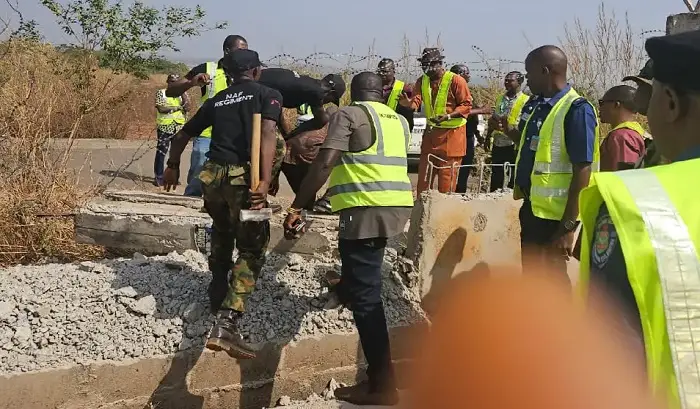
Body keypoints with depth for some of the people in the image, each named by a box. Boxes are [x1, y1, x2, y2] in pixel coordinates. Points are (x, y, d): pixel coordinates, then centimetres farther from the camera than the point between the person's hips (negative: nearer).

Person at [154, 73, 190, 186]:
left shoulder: (182, 94, 12)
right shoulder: (161, 92, 2)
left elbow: (187, 107, -5)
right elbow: (161, 108, -11)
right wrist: (178, 107, -10)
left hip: (179, 127, 4)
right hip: (164, 127, -4)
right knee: (161, 152, -6)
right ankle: (158, 177, -4)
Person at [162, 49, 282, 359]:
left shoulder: (216, 100, 21)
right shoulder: (268, 95, 7)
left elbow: (182, 135, 29)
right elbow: (267, 134, -13)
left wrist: (173, 165, 46)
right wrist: (265, 182, -21)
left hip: (212, 175, 5)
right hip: (243, 177, -5)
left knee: (222, 234, 31)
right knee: (252, 250, 1)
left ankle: (217, 296, 42)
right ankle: (226, 325, -14)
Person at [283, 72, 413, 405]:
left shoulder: (349, 114, 1)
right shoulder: (399, 120, 20)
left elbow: (325, 162, -10)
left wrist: (296, 207, -7)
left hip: (367, 209, -6)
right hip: (398, 205, 6)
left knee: (365, 295, -4)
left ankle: (382, 385, -4)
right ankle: (348, 286, 60)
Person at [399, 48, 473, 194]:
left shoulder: (456, 81, -13)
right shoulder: (422, 81, 6)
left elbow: (466, 105, -14)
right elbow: (416, 101, -8)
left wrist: (448, 116, -27)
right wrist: (408, 102, -32)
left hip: (452, 132, -6)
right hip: (431, 131, 6)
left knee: (447, 173, -3)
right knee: (424, 171, 10)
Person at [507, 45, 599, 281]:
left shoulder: (576, 110, -18)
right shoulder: (535, 104, 7)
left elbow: (582, 172, -21)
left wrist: (568, 226, -23)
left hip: (556, 211, -8)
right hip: (532, 205, 8)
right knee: (530, 272, 18)